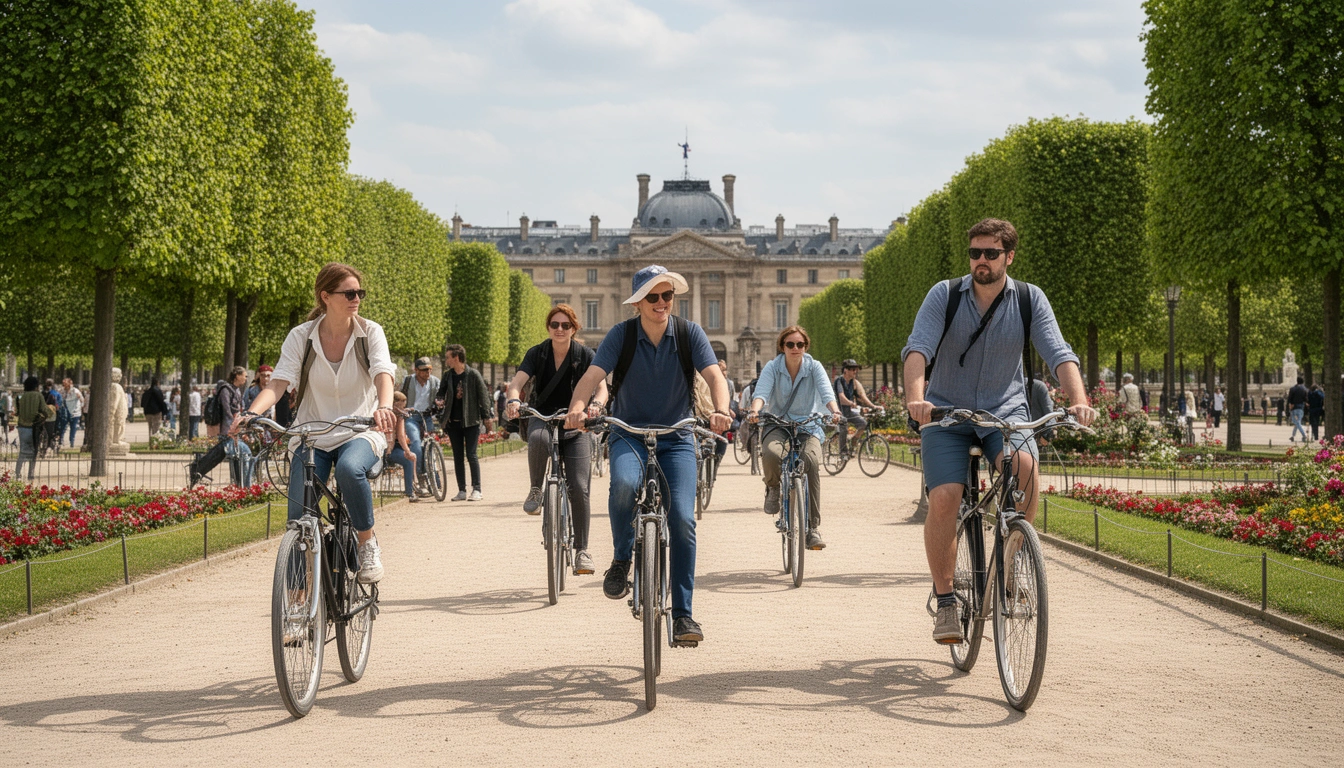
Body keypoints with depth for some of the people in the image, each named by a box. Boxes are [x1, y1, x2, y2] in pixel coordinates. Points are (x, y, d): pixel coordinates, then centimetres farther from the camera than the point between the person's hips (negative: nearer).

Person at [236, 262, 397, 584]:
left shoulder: (370, 333, -4)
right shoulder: (301, 337, -3)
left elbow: (383, 374, -20)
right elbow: (279, 382, -13)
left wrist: (384, 407, -43)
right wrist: (251, 413, -34)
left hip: (360, 432, -1)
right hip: (312, 435, 1)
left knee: (350, 469, -36)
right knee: (299, 516, -13)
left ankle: (368, 545, -15)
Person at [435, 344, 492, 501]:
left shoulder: (473, 374, -7)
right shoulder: (448, 376, 7)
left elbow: (483, 395, -4)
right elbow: (441, 392, 16)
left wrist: (486, 417, -8)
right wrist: (438, 400, -8)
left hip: (471, 421, -5)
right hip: (453, 422, 5)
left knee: (471, 455, -9)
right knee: (458, 457, 6)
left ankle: (476, 490, -4)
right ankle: (462, 491, 11)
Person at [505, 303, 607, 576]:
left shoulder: (585, 355, -4)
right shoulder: (537, 354, -2)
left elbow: (601, 387, -16)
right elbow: (517, 382, -15)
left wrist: (596, 404, -39)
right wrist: (513, 400, -39)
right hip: (542, 418, 0)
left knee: (579, 487, -12)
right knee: (538, 439, -39)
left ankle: (582, 550, -1)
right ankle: (536, 490, -13)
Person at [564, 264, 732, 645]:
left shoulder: (689, 333, -5)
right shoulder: (621, 335, -7)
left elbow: (714, 375, -16)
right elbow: (593, 375, -20)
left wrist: (720, 410, -38)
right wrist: (578, 408, -41)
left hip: (676, 439, 1)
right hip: (629, 435, -1)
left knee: (683, 520, -14)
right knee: (624, 484, -34)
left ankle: (682, 613, -3)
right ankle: (621, 559, -8)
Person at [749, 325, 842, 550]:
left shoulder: (814, 367, -4)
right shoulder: (772, 367, -4)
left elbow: (827, 392, -18)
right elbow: (761, 391, -20)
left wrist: (835, 412, -40)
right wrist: (755, 410, -42)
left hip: (808, 425, 0)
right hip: (777, 424, 0)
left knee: (812, 460, -30)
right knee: (770, 453, -36)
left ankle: (813, 527, -24)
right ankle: (773, 488, 2)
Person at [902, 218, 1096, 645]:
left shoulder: (1029, 299, -4)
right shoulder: (945, 296, -7)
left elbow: (1058, 353, -14)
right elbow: (917, 348, -20)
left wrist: (1078, 400, -33)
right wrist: (915, 398, -40)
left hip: (1005, 410, 0)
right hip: (946, 411, 0)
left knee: (1024, 465, -32)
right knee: (943, 499, -20)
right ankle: (945, 602, -5)